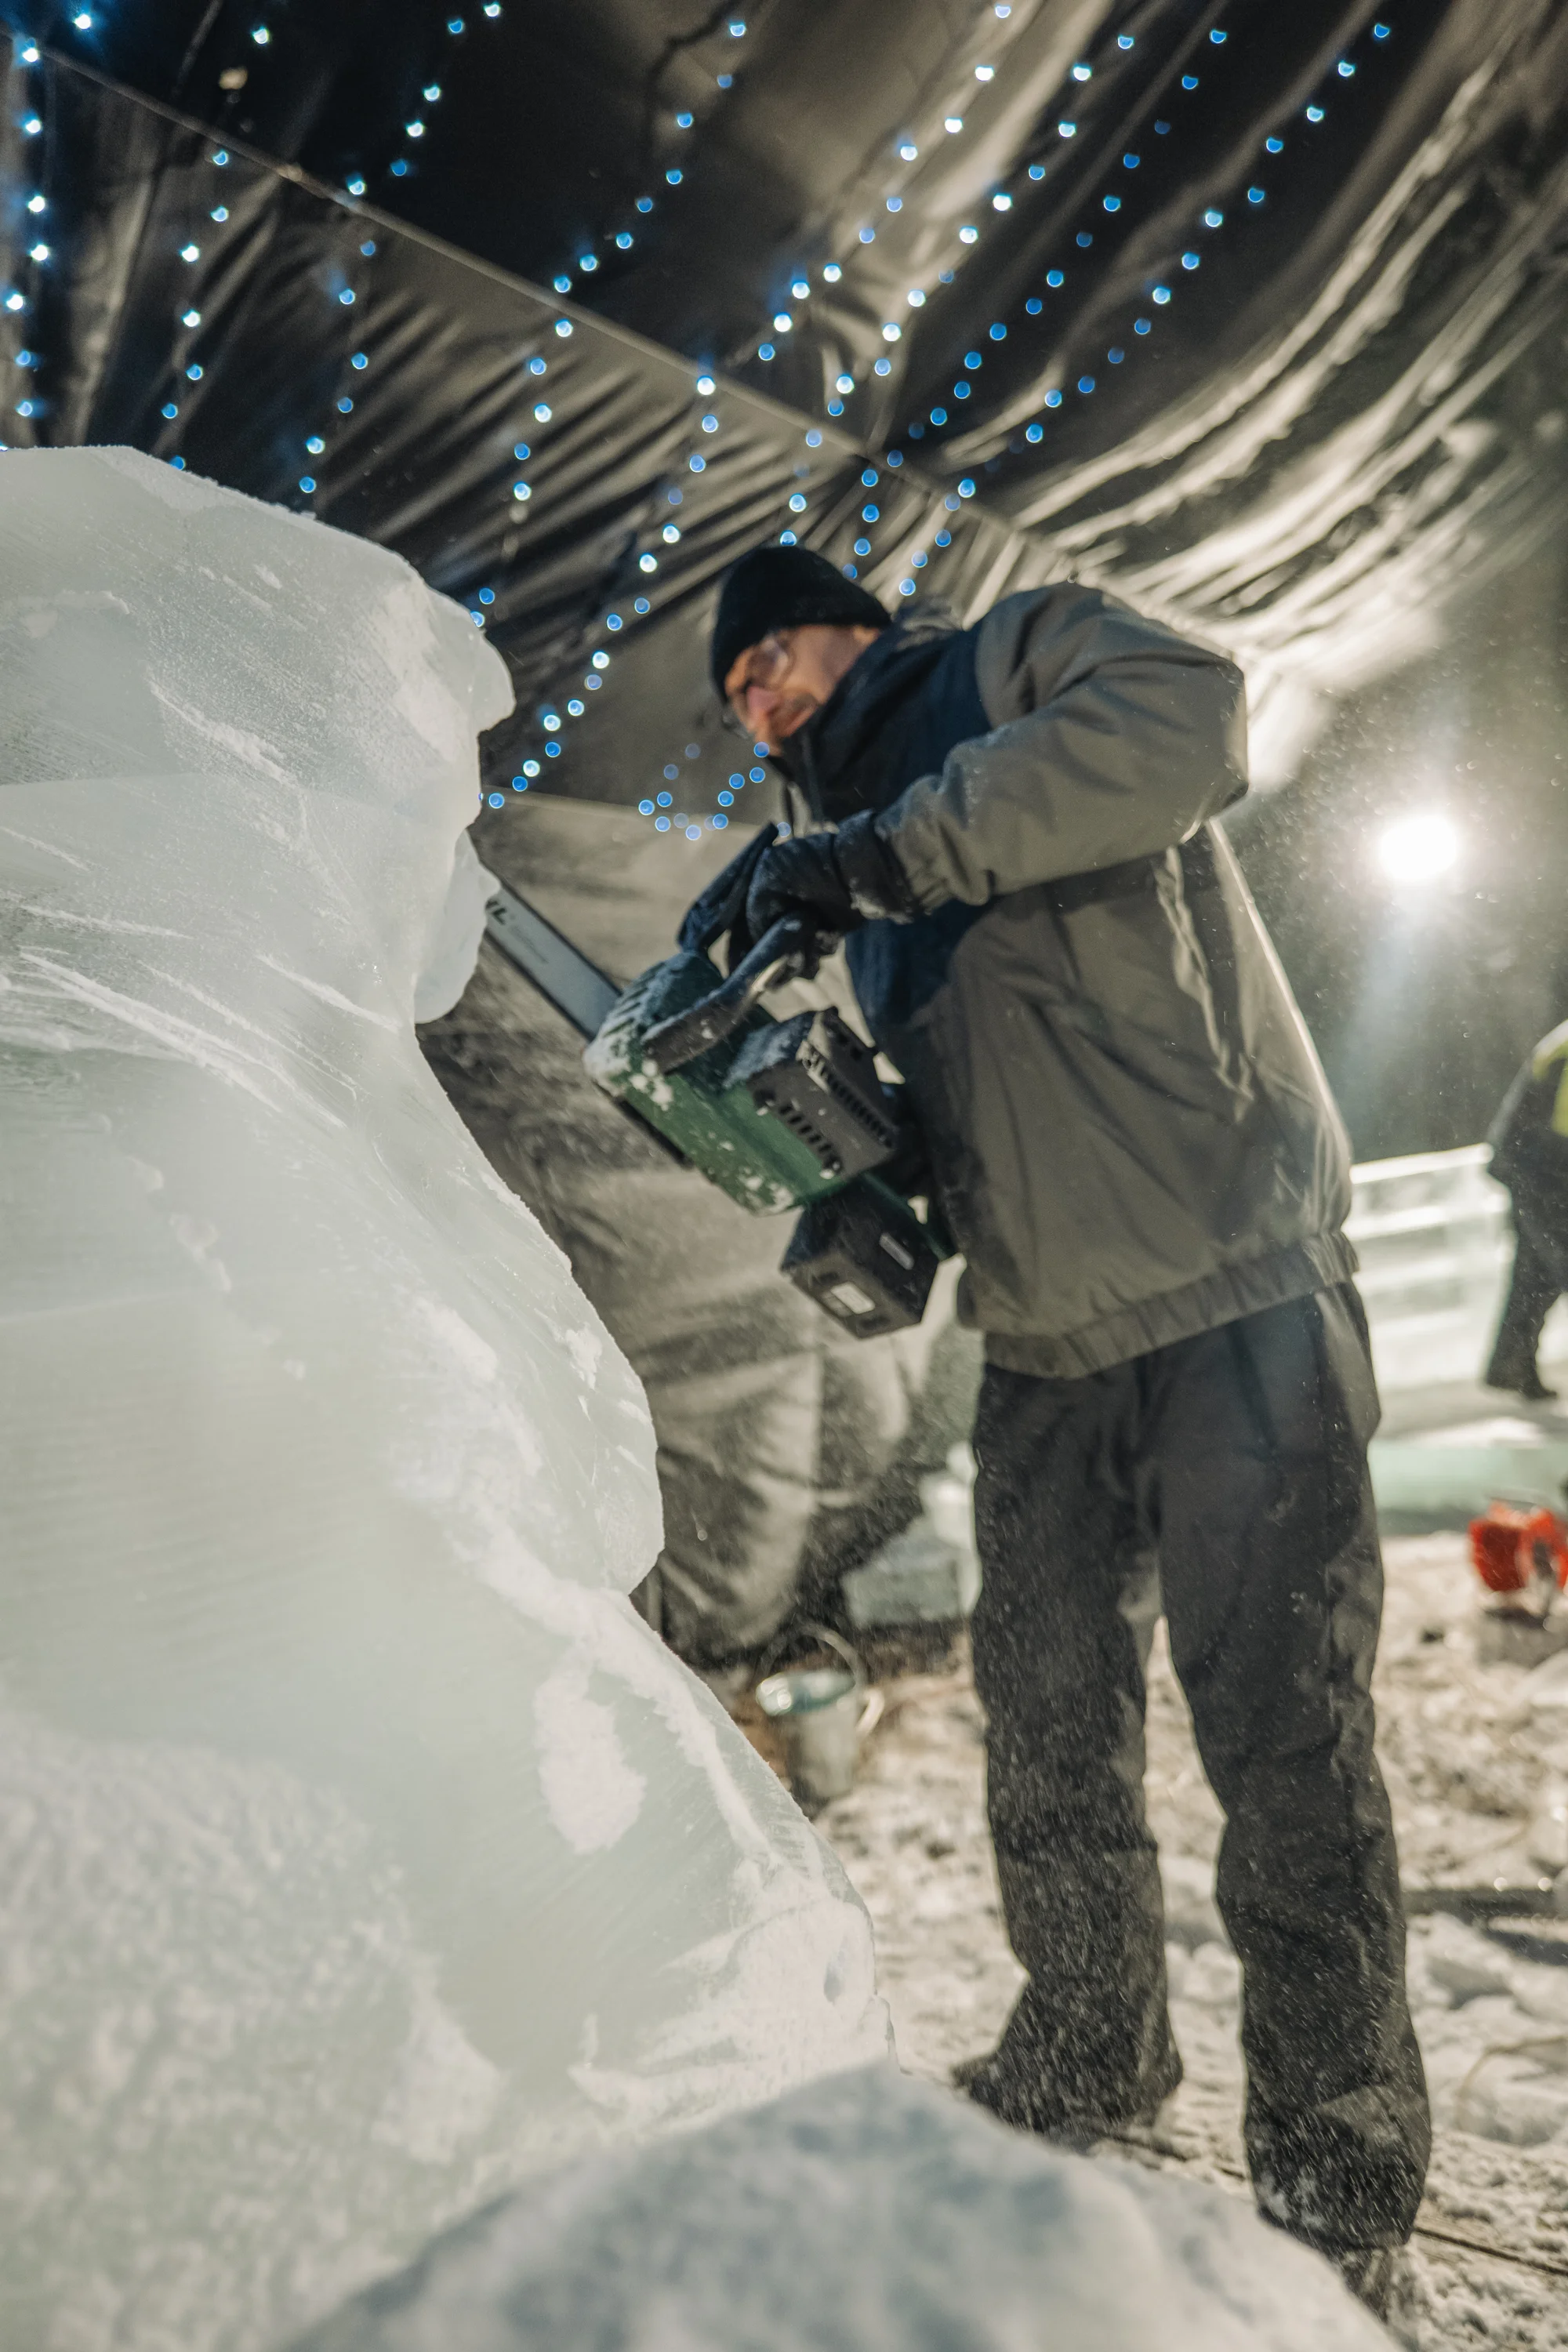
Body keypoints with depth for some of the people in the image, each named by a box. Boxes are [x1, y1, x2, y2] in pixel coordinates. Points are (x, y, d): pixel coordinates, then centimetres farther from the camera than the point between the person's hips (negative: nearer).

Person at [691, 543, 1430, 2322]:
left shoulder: (1023, 658, -1)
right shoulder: (863, 884, 19)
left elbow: (1188, 715, -25)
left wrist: (891, 842, -27)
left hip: (1236, 1306, -7)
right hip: (1044, 1352, 8)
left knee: (1281, 1741, -2)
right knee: (1048, 1735, 14)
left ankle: (1336, 2185, 14)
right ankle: (1087, 2059, 35)